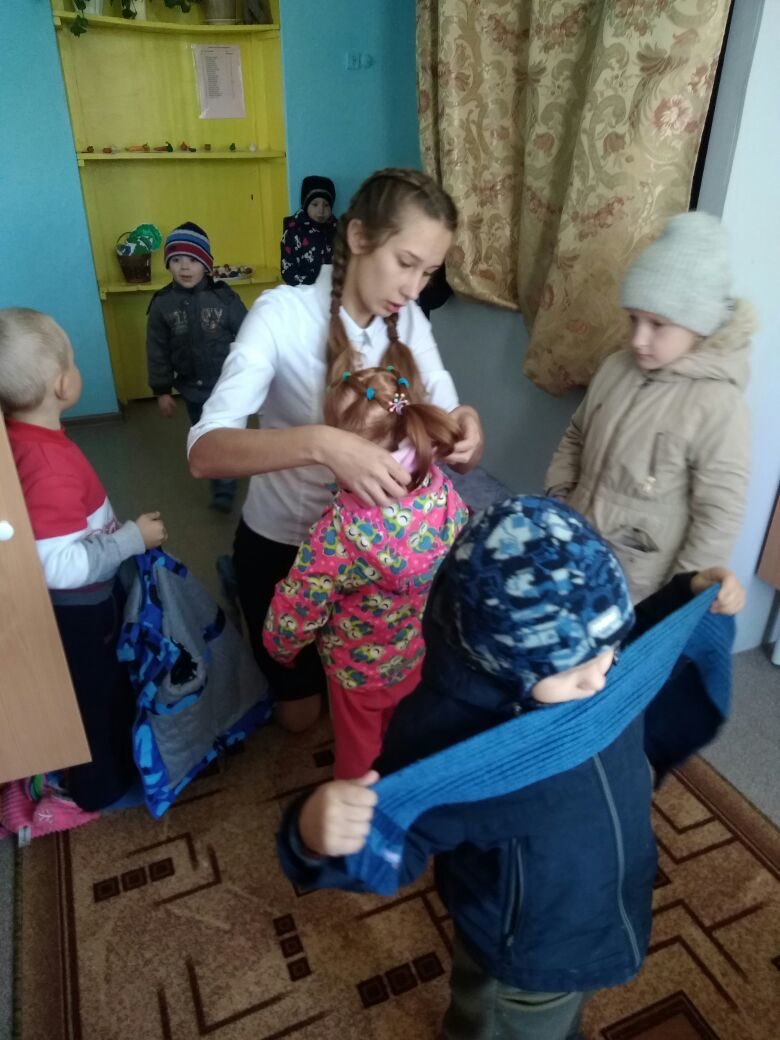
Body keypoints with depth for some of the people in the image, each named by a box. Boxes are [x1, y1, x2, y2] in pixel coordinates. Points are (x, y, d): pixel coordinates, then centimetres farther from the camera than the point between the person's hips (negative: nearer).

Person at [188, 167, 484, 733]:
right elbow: (205, 450, -35)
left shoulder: (409, 321, -8)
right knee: (299, 710, 16)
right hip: (283, 541, -3)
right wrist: (320, 443, -52)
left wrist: (465, 425, -37)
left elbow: (446, 419, -12)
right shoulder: (282, 314, -24)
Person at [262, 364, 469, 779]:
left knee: (359, 753, 26)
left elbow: (298, 608, -24)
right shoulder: (444, 490, -21)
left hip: (361, 668, -5)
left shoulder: (345, 529, -38)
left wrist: (279, 646, -2)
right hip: (427, 654, 5)